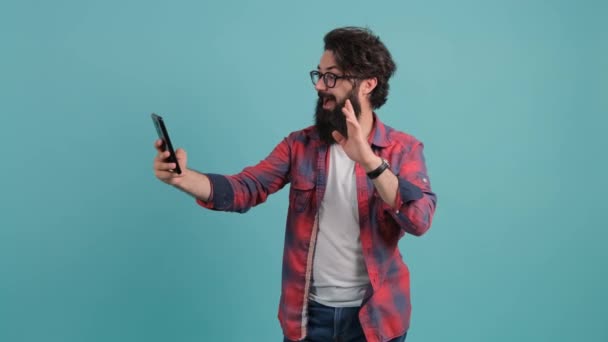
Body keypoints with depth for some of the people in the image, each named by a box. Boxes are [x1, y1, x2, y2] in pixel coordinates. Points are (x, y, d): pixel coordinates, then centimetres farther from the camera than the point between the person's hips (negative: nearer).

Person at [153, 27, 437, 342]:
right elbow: (243, 190, -11)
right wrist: (182, 176, -28)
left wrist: (370, 161, -34)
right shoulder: (300, 144, 0)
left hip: (374, 316, -2)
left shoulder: (403, 149, -7)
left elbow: (420, 221, -22)